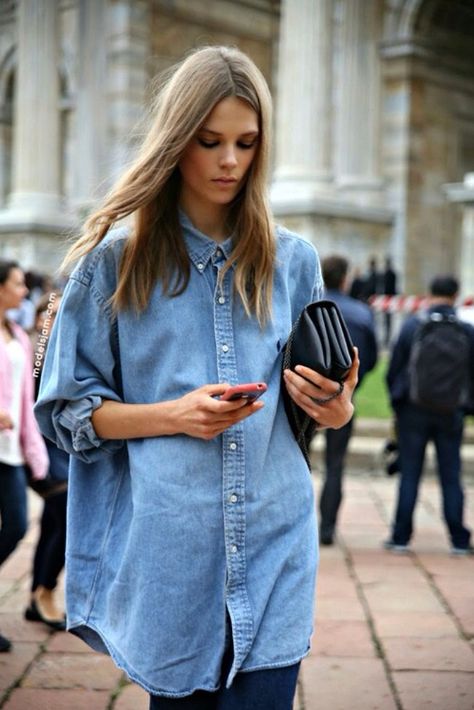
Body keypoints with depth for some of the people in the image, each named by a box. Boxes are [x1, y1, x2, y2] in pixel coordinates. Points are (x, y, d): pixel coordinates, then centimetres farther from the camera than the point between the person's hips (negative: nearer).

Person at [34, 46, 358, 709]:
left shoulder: (293, 260, 8)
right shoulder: (117, 260, 1)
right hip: (168, 548, -1)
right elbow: (69, 409, 2)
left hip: (273, 542, 2)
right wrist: (174, 415, -13)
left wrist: (335, 410, -7)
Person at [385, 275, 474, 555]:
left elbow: (394, 369, -1)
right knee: (451, 477, 8)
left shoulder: (412, 325, -5)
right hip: (451, 415, 1)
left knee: (409, 474, 7)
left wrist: (397, 402, 11)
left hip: (414, 411, 0)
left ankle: (401, 537, 9)